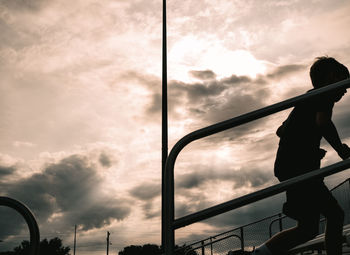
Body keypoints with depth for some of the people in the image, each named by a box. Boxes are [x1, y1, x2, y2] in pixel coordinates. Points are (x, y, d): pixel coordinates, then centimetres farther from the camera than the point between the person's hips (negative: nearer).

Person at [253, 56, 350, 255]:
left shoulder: (309, 100, 27)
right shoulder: (324, 95, -1)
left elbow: (281, 130, 34)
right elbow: (323, 122, -23)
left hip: (290, 165, 10)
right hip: (298, 167, -10)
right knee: (308, 228, -11)